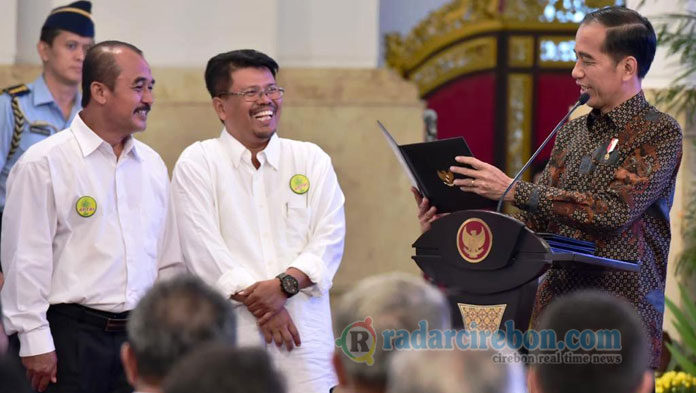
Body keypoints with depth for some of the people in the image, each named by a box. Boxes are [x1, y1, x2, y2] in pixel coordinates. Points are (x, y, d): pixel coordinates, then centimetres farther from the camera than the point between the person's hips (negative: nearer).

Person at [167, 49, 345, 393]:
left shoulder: (312, 160, 14)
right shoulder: (197, 163, 6)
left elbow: (330, 236, 4)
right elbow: (203, 248, -4)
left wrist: (285, 284, -13)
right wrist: (257, 301, -11)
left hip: (304, 334, 2)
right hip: (230, 336, -2)